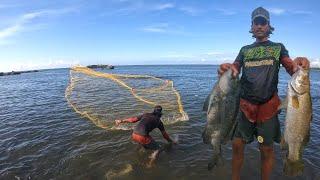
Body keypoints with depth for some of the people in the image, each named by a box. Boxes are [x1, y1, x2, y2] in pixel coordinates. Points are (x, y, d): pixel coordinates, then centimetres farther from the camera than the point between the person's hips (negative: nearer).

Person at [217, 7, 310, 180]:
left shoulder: (278, 47, 10)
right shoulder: (245, 50, 15)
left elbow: (291, 69, -1)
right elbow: (234, 69, 3)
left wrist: (299, 62, -26)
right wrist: (225, 68, -22)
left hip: (268, 105, -1)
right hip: (244, 105, 2)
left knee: (267, 149, 6)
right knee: (237, 144, 3)